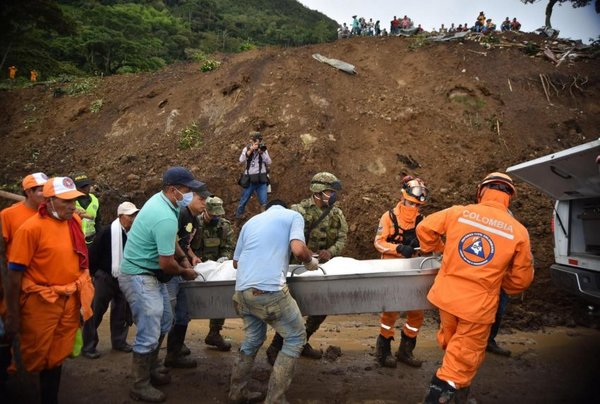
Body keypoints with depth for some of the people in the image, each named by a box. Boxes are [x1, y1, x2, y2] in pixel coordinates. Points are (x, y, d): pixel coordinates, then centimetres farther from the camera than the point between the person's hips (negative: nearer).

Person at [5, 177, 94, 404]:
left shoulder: (75, 221, 2)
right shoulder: (31, 228, -16)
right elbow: (14, 274, -14)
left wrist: (83, 290, 14)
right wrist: (12, 315, -11)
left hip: (70, 300, 5)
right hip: (40, 302, -5)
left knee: (57, 356, 16)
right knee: (39, 357, 9)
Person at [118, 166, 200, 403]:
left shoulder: (161, 200, 2)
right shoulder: (166, 218, -29)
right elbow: (166, 263, -24)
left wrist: (182, 258, 11)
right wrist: (184, 272, -6)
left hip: (151, 274, 11)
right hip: (139, 277, -10)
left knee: (163, 323, 20)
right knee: (149, 335, -3)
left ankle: (151, 370, 36)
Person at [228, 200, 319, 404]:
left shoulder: (251, 221, 26)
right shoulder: (293, 215, 11)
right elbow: (298, 250, -9)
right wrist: (311, 261, 12)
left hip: (242, 290, 6)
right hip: (269, 289, -6)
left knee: (253, 338, 25)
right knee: (295, 337, 10)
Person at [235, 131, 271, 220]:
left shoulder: (263, 149, 6)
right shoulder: (247, 149, 3)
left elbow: (269, 163, -1)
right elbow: (241, 161, -11)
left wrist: (262, 153, -12)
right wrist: (250, 150, -17)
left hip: (261, 179, 1)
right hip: (250, 179, 0)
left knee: (263, 202, -2)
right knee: (244, 200, 9)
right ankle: (238, 216, 27)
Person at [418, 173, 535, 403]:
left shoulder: (458, 212, -3)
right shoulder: (518, 231, -6)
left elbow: (424, 228, 5)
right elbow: (521, 280, 0)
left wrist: (437, 248, 23)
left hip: (446, 295, 4)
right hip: (479, 304, -3)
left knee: (451, 345, 26)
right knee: (464, 358, 10)